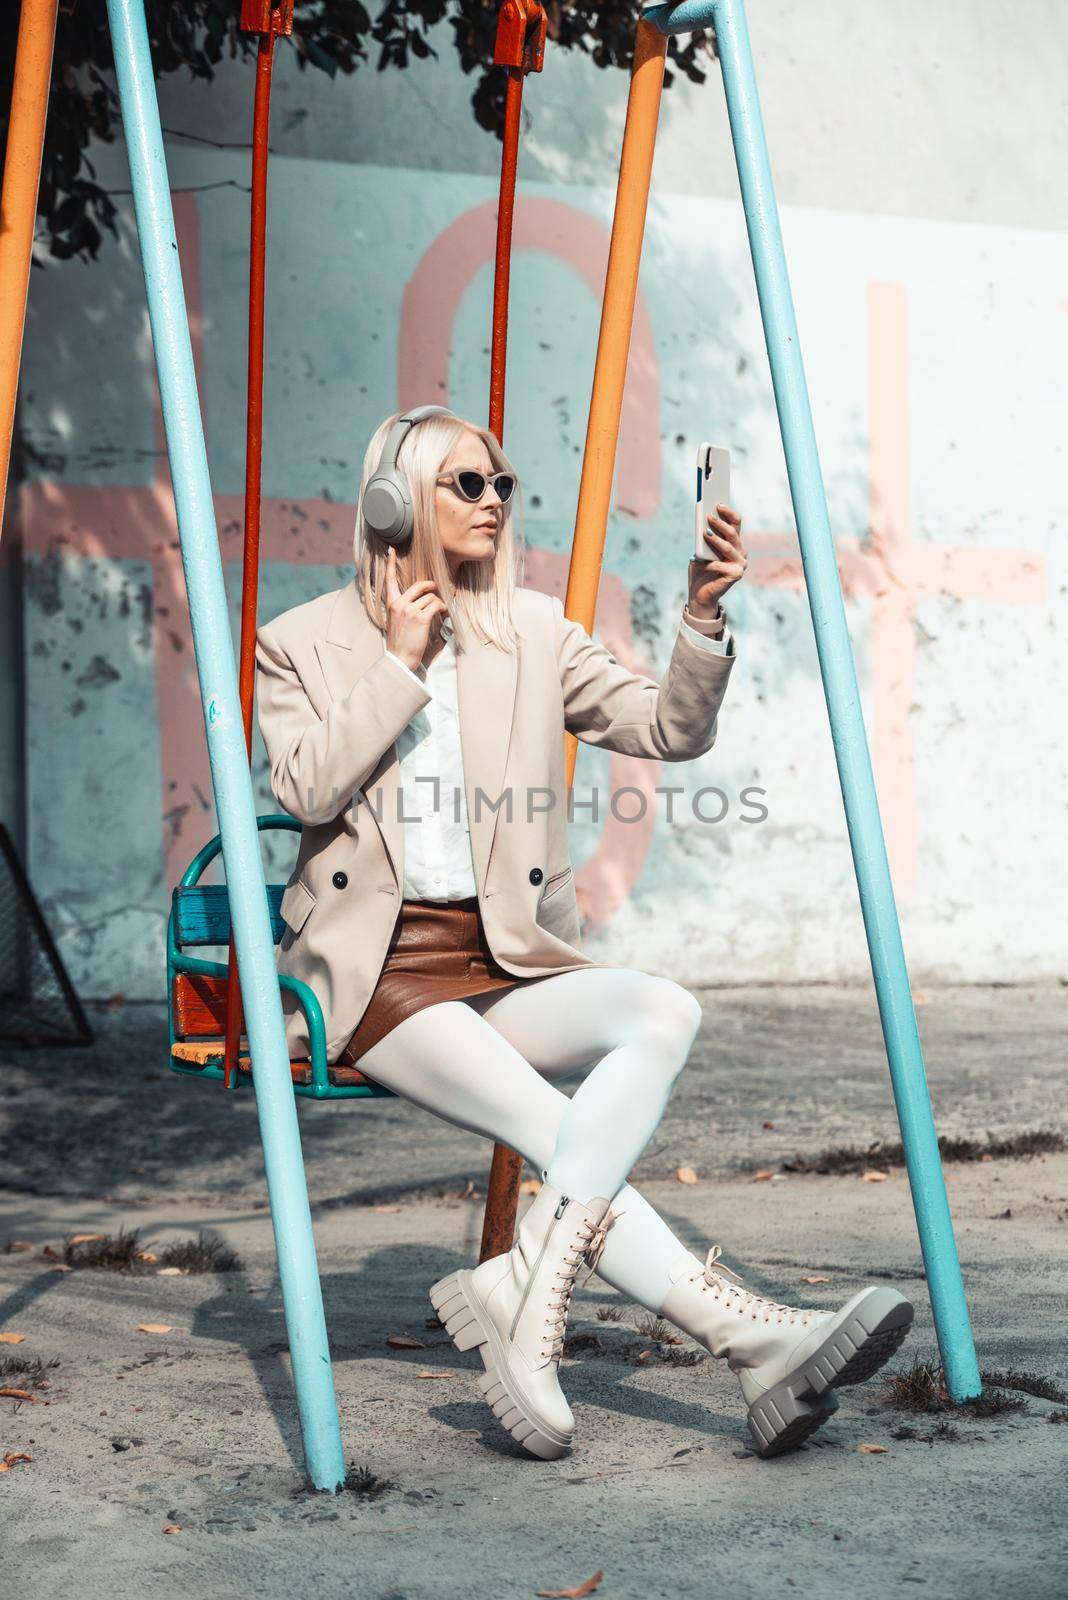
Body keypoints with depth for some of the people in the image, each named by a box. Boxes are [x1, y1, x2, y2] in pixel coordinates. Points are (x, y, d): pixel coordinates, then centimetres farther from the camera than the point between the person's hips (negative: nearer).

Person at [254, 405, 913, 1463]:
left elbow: (670, 731, 4)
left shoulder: (535, 634, 13)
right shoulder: (303, 643, 7)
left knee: (662, 1011, -29)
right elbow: (306, 788, -8)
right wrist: (402, 662, -7)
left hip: (507, 965, 4)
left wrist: (703, 617, -12)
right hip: (378, 971, -4)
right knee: (565, 1135, -28)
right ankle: (751, 1341, -30)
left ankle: (522, 1293, -34)